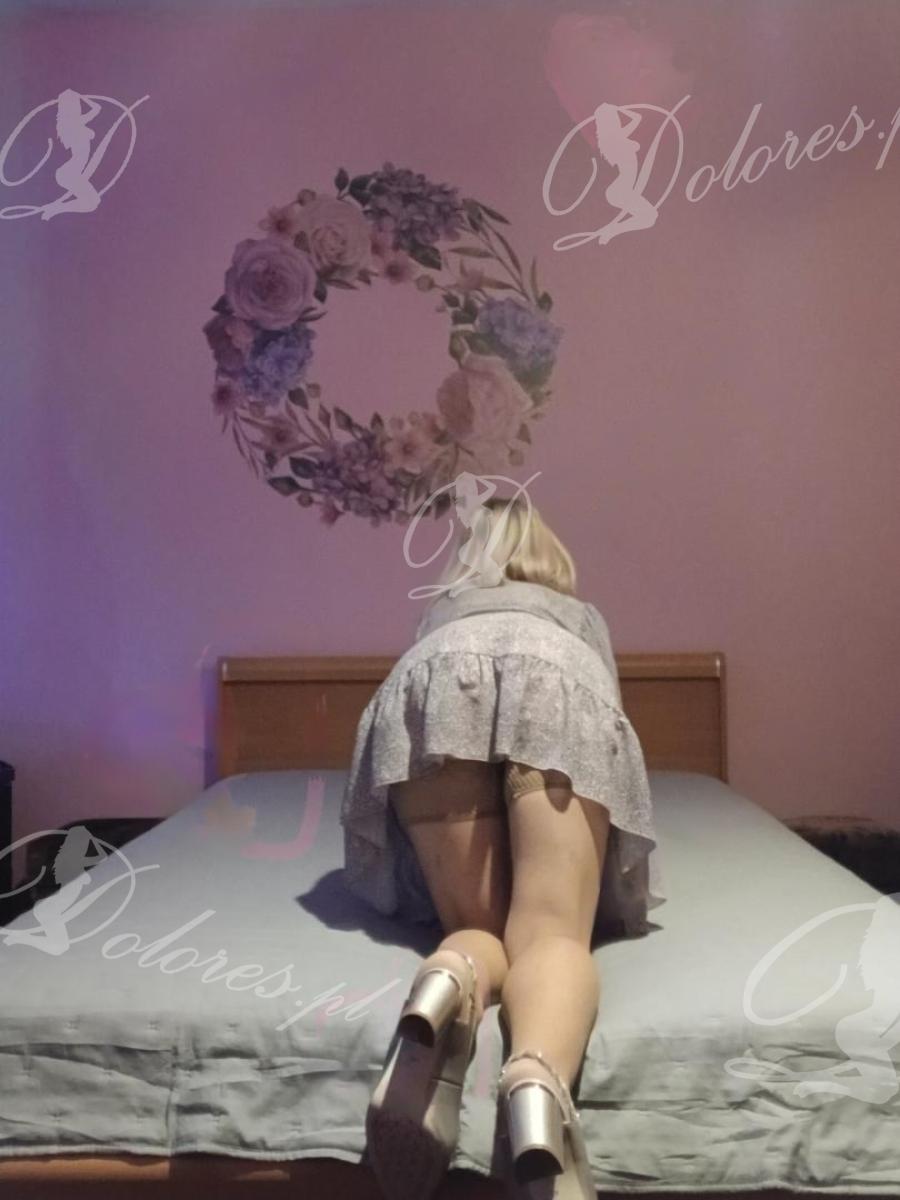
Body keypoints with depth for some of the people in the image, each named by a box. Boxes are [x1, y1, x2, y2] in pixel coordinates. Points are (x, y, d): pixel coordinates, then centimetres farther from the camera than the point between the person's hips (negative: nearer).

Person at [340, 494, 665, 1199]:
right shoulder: (582, 618, 44)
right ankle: (538, 1081, -43)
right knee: (552, 934, -9)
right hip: (558, 676, -1)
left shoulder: (439, 617, 47)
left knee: (477, 926, 5)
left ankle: (449, 983, -32)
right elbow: (609, 709, 49)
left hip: (435, 676, 1)